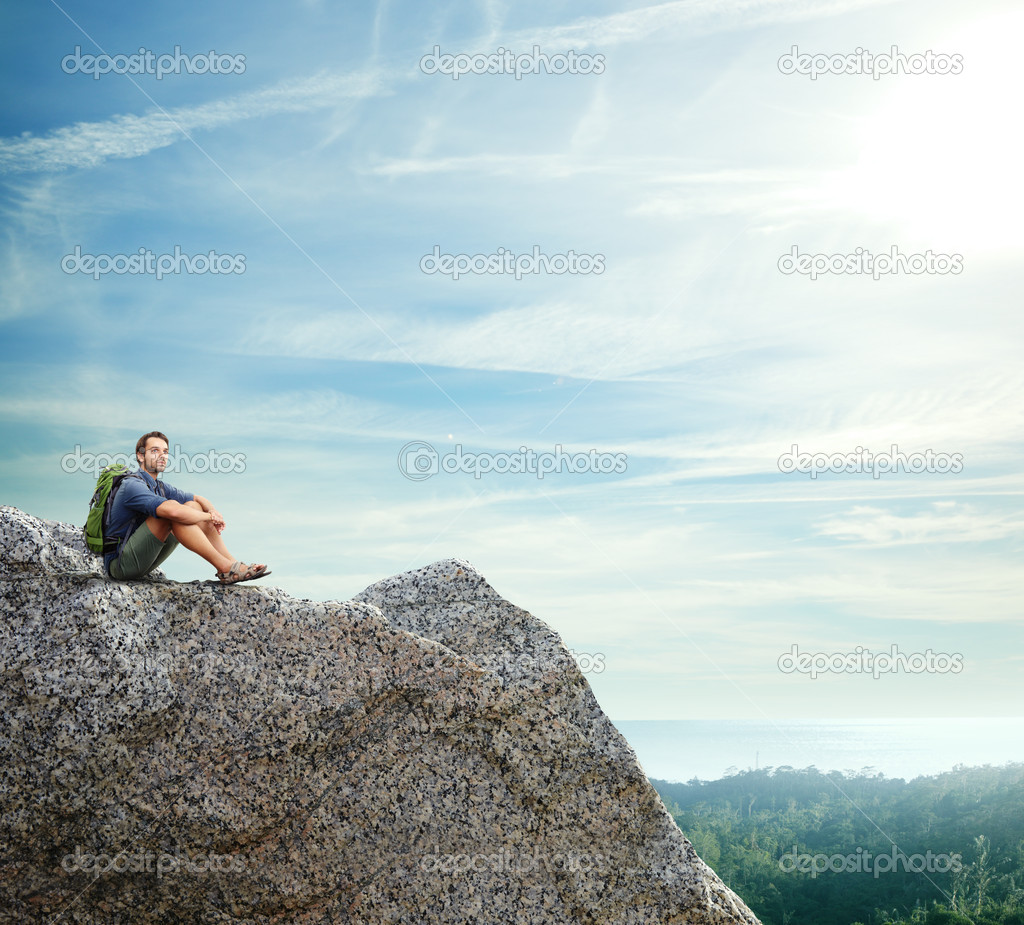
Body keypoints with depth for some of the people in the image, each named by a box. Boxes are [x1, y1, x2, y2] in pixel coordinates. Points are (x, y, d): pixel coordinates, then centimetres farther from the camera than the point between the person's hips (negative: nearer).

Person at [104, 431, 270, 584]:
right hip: (119, 563, -9)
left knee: (193, 506, 2)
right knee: (170, 512, -26)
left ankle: (232, 563, -7)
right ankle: (225, 568, -27)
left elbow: (199, 499, 19)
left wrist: (213, 511, -5)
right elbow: (173, 511, -34)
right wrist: (208, 517, -17)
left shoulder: (159, 487, 11)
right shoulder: (132, 485, -18)